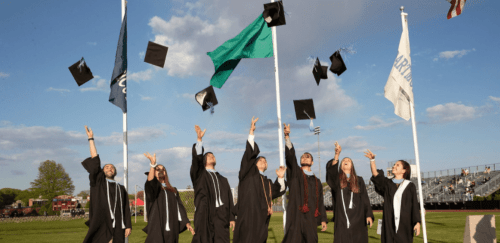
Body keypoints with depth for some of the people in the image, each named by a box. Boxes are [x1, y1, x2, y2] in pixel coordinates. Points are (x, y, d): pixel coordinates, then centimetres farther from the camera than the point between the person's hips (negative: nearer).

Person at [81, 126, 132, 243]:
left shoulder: (121, 189, 18)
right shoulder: (98, 182, 12)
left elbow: (126, 209, 11)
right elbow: (94, 161, 6)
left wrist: (128, 226, 0)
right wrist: (91, 138, 5)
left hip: (117, 228, 2)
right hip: (101, 227, -2)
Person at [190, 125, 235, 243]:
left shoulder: (222, 180, 24)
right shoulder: (200, 175, 14)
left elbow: (229, 199, 16)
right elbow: (196, 159, -6)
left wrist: (231, 218, 5)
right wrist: (199, 138, -17)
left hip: (221, 216, 3)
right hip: (204, 215, -3)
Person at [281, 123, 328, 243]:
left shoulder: (317, 182, 20)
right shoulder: (295, 173, 10)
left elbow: (320, 202, 18)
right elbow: (290, 156, -6)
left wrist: (323, 220, 8)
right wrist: (287, 136, -19)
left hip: (311, 219, 4)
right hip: (295, 217, -4)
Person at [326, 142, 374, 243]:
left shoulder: (359, 180, 13)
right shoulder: (337, 179, 9)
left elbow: (365, 199, 7)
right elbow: (331, 170, -13)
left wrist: (368, 215, -6)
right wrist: (337, 154, -27)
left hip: (357, 220, 1)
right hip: (342, 220, -1)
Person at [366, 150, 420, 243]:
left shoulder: (410, 186, 4)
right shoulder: (387, 184, 10)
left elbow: (415, 205, 0)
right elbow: (376, 175, -7)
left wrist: (417, 222, -9)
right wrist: (372, 159, -20)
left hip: (405, 224, -2)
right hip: (390, 223, 2)